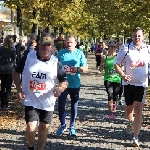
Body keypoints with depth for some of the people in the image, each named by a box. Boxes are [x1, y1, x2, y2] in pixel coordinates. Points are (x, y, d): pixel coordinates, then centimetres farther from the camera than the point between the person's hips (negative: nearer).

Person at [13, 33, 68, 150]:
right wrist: (19, 89, -5)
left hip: (47, 102, 2)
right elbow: (16, 72, 7)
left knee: (44, 128, 9)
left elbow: (64, 81, 1)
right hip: (30, 101, -1)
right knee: (31, 128, -12)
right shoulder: (28, 57, -6)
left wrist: (60, 88, -22)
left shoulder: (56, 62, -6)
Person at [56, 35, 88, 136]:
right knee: (61, 106, -3)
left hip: (75, 85, 0)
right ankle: (63, 125, 18)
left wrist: (77, 69, -18)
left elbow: (86, 68, 0)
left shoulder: (79, 53, 0)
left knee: (74, 106, 9)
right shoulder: (61, 53, 3)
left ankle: (72, 127, 23)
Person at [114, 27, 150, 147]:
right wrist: (122, 75, -18)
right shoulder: (126, 48, -6)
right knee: (129, 108, 15)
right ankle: (131, 122, 49)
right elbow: (116, 64, -2)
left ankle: (136, 137, 0)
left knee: (138, 110, -7)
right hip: (128, 83, 0)